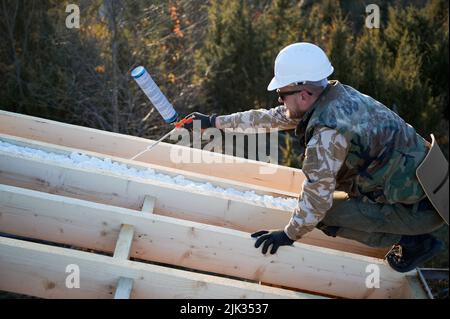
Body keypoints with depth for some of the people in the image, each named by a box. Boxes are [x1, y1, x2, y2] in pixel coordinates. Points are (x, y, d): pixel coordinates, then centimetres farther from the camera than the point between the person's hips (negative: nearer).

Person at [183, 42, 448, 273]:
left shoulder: (328, 131, -27)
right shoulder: (334, 93, 1)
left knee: (325, 215, -8)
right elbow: (270, 117, 13)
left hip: (420, 207, -9)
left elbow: (317, 197, -21)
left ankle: (413, 240, 1)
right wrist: (215, 122, 20)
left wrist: (290, 234, -5)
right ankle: (408, 234, 17)